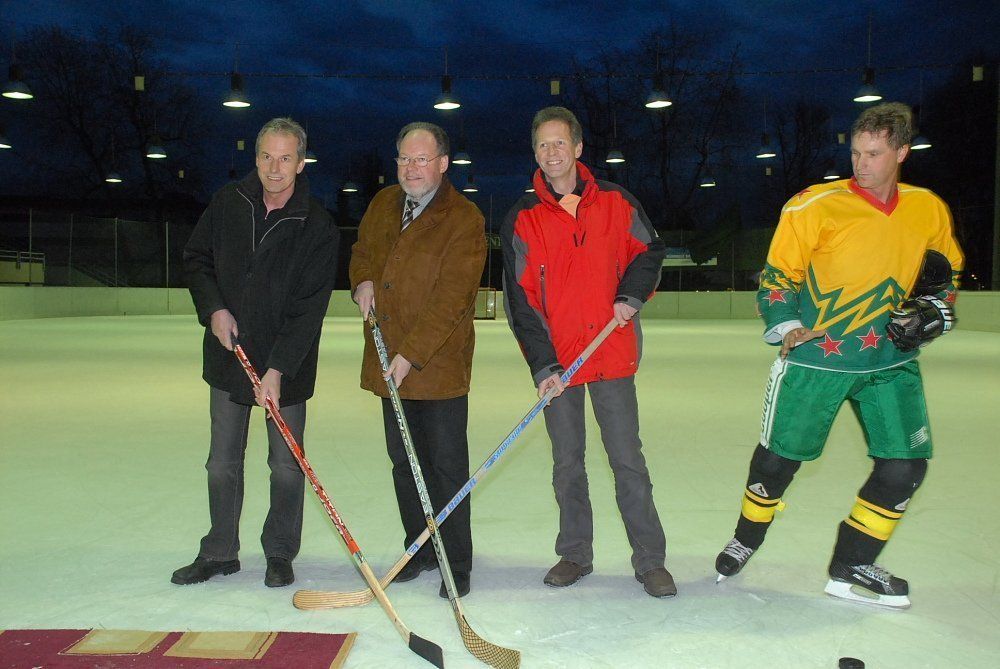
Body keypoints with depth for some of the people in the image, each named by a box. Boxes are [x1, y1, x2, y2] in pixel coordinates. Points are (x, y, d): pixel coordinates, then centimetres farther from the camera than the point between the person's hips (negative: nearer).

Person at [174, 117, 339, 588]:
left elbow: (309, 309, -15)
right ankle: (219, 552, 27)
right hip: (228, 355, 3)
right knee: (222, 461, 11)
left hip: (287, 365, -3)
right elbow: (196, 259, 11)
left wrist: (278, 369, -21)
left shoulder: (317, 226, -12)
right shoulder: (227, 203, -1)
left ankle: (280, 554, 24)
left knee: (287, 464, 6)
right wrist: (213, 309, -7)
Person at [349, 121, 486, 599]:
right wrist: (363, 281, 4)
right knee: (405, 462, 15)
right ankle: (419, 550, 30)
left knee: (448, 465, 0)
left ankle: (456, 563, 13)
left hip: (439, 364, -6)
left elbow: (450, 298, -19)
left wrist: (411, 354, -23)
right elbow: (361, 251, 27)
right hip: (389, 362, 7)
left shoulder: (464, 219, -12)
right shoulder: (383, 204, 10)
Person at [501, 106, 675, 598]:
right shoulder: (523, 218, -1)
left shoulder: (615, 202, 2)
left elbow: (649, 252, 15)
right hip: (556, 360, 1)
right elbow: (520, 298, -5)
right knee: (567, 464, 11)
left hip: (612, 353, 0)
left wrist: (631, 295, -5)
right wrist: (543, 364, -12)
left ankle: (650, 560, 14)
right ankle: (575, 555, 27)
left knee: (627, 460, 3)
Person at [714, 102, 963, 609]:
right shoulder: (816, 206, -10)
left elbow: (948, 269, 19)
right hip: (815, 354, -4)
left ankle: (851, 566, 17)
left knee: (906, 464, 0)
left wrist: (931, 310, 1)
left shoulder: (928, 210, 3)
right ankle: (746, 540, 30)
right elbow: (778, 272, -4)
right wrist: (785, 326, -17)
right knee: (780, 457, 2)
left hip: (890, 358, 4)